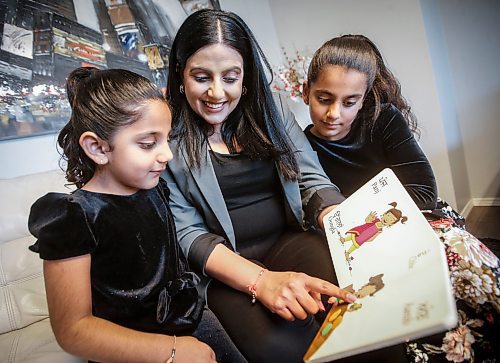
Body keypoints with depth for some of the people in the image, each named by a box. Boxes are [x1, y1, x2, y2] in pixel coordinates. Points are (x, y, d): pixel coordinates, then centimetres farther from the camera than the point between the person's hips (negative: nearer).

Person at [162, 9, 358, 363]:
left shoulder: (270, 110, 6)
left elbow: (313, 183, 1)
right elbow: (188, 233, -9)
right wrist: (260, 280, -25)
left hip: (289, 241, 3)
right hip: (227, 267, -2)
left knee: (362, 295, -27)